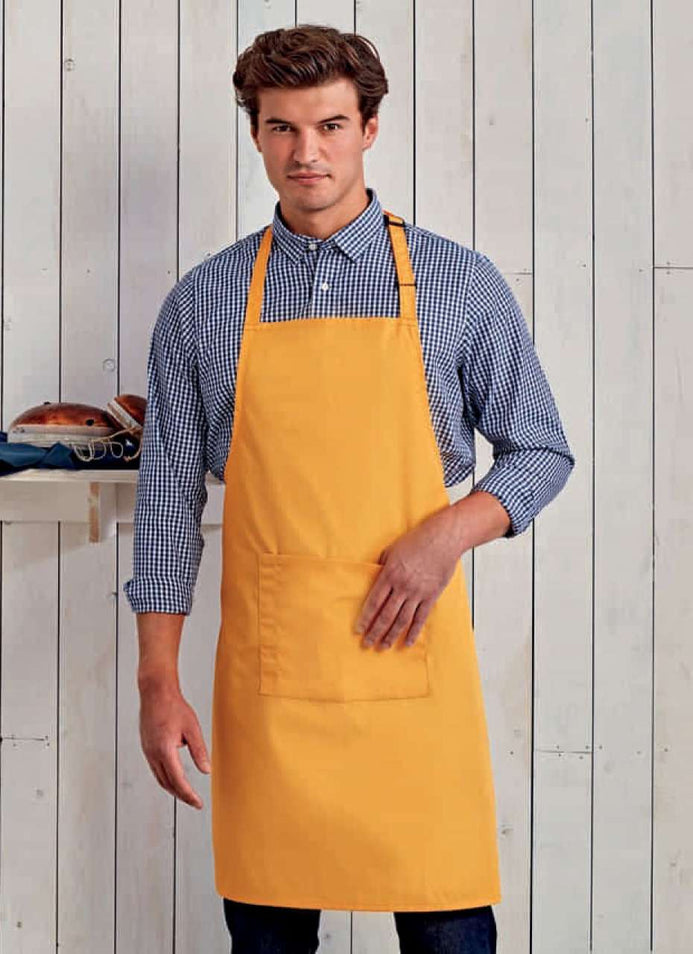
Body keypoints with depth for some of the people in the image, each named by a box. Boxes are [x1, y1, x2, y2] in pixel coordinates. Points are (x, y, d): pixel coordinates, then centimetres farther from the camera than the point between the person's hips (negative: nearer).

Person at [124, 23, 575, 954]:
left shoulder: (461, 283, 4)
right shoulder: (203, 301, 6)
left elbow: (541, 450, 9)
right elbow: (169, 499, 7)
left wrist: (447, 533, -10)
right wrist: (158, 682, 2)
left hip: (411, 657, -1)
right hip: (264, 667, 1)